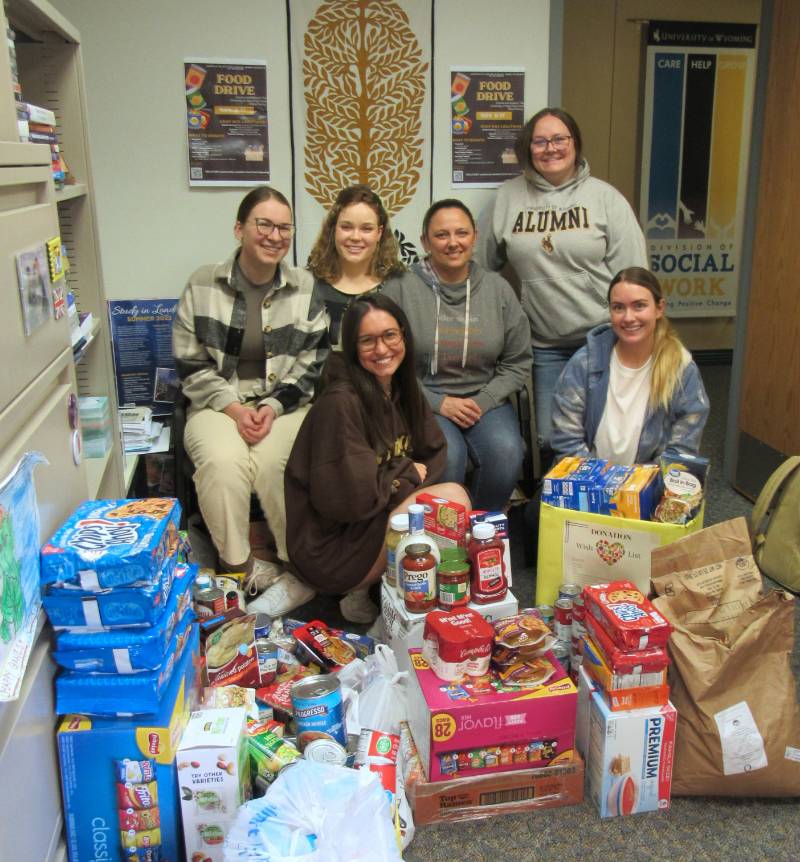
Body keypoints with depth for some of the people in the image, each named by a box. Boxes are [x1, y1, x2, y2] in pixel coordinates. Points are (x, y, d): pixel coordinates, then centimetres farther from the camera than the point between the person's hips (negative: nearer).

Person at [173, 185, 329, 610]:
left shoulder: (306, 289, 4)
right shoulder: (202, 284, 2)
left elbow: (313, 365, 3)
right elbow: (190, 364, 2)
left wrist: (272, 407, -11)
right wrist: (234, 408, -11)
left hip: (286, 404, 0)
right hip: (218, 403, 1)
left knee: (273, 461, -32)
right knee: (223, 461, -32)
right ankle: (237, 567, -13)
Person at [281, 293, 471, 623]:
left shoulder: (402, 389, 4)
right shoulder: (340, 402, -22)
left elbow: (435, 456, 9)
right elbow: (348, 496, -24)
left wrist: (395, 481, -11)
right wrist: (408, 474, -10)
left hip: (376, 519, 8)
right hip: (328, 548, -8)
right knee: (452, 497, -20)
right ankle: (361, 591, -3)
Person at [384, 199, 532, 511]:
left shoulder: (499, 289, 7)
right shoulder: (400, 288, -3)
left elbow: (517, 362, 10)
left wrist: (483, 401, -5)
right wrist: (438, 402, -11)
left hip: (486, 400, 3)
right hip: (423, 401, -2)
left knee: (506, 451, -27)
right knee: (447, 455, -32)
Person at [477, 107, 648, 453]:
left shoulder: (606, 197, 0)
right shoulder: (507, 198, 6)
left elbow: (631, 274, -2)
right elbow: (479, 265, 11)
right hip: (547, 345, 2)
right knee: (551, 439, 5)